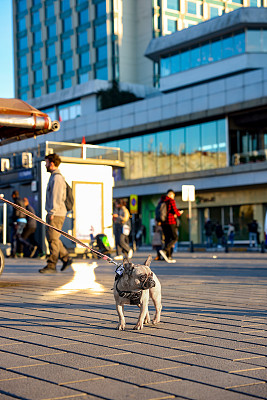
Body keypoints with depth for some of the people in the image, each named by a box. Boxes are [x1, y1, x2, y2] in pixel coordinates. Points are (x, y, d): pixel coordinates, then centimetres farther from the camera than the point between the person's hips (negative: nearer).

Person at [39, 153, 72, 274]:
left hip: (56, 215, -10)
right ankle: (66, 258, 15)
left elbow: (57, 197, -19)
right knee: (51, 238, 12)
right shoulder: (54, 177, 19)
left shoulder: (57, 178, -13)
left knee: (53, 239, -7)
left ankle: (51, 266, -5)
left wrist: (52, 213, -21)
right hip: (53, 214, 10)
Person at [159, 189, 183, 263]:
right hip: (171, 222, -7)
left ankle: (169, 257, 4)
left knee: (167, 239, 8)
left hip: (163, 222, 7)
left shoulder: (161, 201, 14)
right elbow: (175, 211, -13)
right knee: (175, 238, -3)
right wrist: (178, 213, 10)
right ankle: (164, 250, -22)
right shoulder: (171, 200, -8)